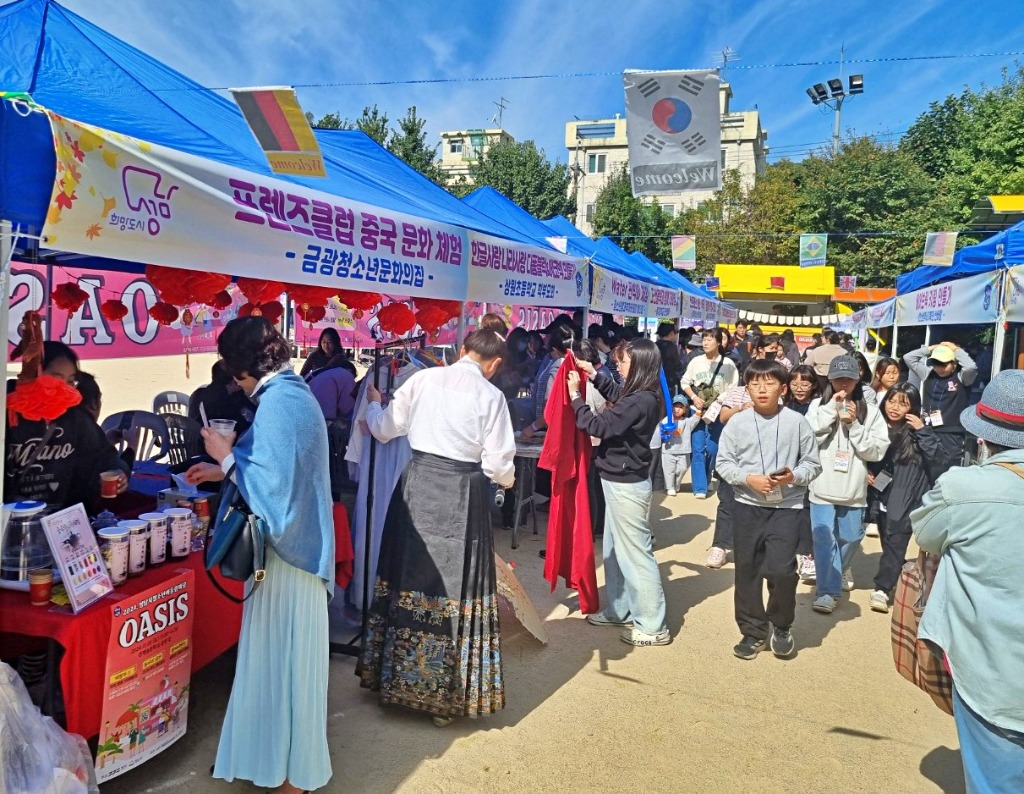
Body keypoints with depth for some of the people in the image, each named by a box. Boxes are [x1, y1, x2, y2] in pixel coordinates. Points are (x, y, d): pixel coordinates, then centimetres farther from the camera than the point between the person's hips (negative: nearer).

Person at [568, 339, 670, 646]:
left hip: (626, 484, -10)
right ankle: (620, 610, 33)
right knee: (615, 549, 20)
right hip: (621, 480, 10)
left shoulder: (640, 402, -24)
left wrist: (575, 395, -13)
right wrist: (593, 374, 22)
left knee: (636, 553, -1)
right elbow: (617, 395, 28)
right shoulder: (641, 396, 4)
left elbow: (597, 426, -23)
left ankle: (652, 626, 10)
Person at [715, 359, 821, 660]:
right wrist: (749, 479, -14)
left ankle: (781, 627, 19)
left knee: (781, 570, -9)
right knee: (747, 570, 9)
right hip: (748, 506, 2)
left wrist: (793, 477, -17)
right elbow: (724, 463, 1)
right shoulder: (737, 422, -3)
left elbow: (812, 463, 1)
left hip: (787, 506, -2)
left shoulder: (796, 422, -4)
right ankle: (753, 631, 27)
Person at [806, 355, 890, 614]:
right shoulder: (819, 405, -2)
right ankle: (827, 589, 7)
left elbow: (877, 450, -5)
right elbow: (808, 438, -15)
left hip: (853, 488, 2)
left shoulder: (869, 411, 0)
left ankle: (840, 570, 46)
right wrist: (832, 408, -17)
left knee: (851, 537, 19)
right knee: (824, 539, -3)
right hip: (823, 486, -2)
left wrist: (854, 424, -16)